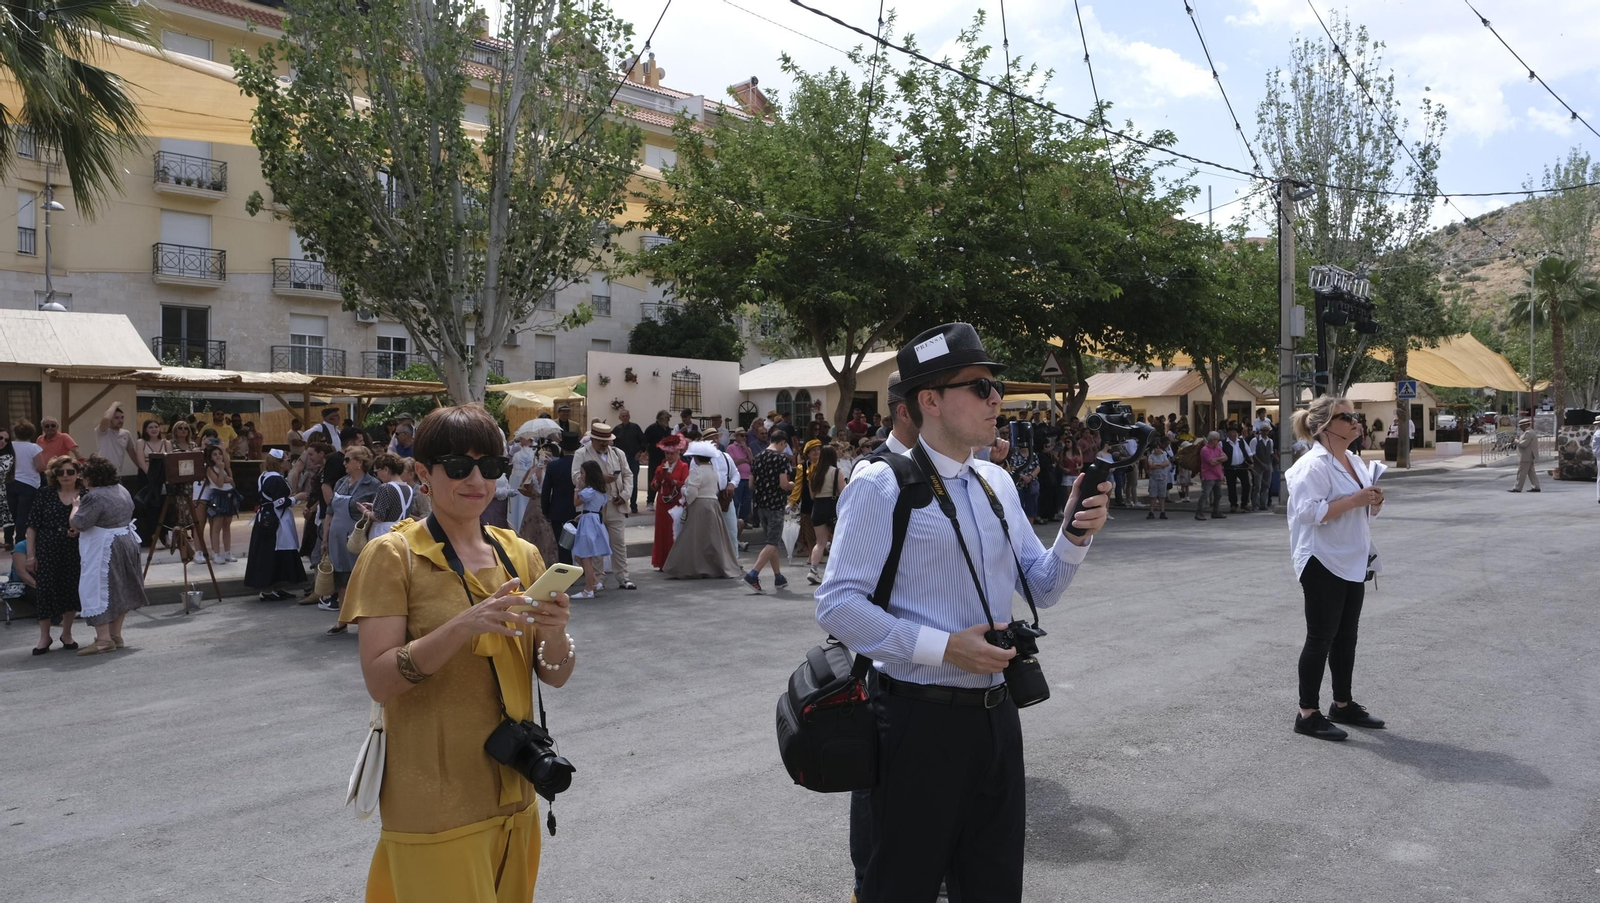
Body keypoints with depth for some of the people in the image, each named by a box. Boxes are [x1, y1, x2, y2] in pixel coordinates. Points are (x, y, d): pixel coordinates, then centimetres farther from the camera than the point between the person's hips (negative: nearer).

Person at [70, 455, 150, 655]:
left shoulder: (95, 497, -18)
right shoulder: (122, 490, 10)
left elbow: (78, 524, -18)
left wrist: (76, 506, 0)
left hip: (103, 549, -9)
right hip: (128, 543, 9)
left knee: (98, 590, -3)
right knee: (120, 590, 14)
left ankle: (104, 639, -4)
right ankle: (116, 635, 21)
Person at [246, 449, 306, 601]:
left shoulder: (264, 477, 12)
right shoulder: (276, 479, -18)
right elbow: (279, 503, -22)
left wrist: (289, 496, 17)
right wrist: (296, 498, -10)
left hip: (266, 519, 10)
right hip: (275, 522, -10)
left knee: (271, 555, 13)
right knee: (272, 555, -4)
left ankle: (276, 587, 20)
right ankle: (267, 590, 0)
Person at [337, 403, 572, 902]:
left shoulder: (520, 555, 4)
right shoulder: (393, 555, -9)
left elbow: (555, 676, 2)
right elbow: (379, 681, -17)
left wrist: (554, 631, -19)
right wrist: (466, 624, -30)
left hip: (513, 794, 5)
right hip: (435, 802, -5)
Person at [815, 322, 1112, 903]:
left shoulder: (997, 483, 9)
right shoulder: (882, 485, -13)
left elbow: (1042, 588, 13)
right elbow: (838, 605, -18)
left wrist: (1077, 534, -6)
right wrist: (946, 647, -23)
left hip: (995, 714, 7)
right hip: (921, 718, -7)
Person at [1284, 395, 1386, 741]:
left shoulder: (1356, 462, 13)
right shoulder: (1313, 465, -17)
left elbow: (1365, 511, 21)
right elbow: (1309, 511, -26)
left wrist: (1374, 501, -1)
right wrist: (1354, 500, -25)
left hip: (1352, 562, 9)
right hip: (1323, 563, -9)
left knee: (1347, 635, 16)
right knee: (1321, 638, -4)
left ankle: (1343, 704, 28)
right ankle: (1308, 713, 4)